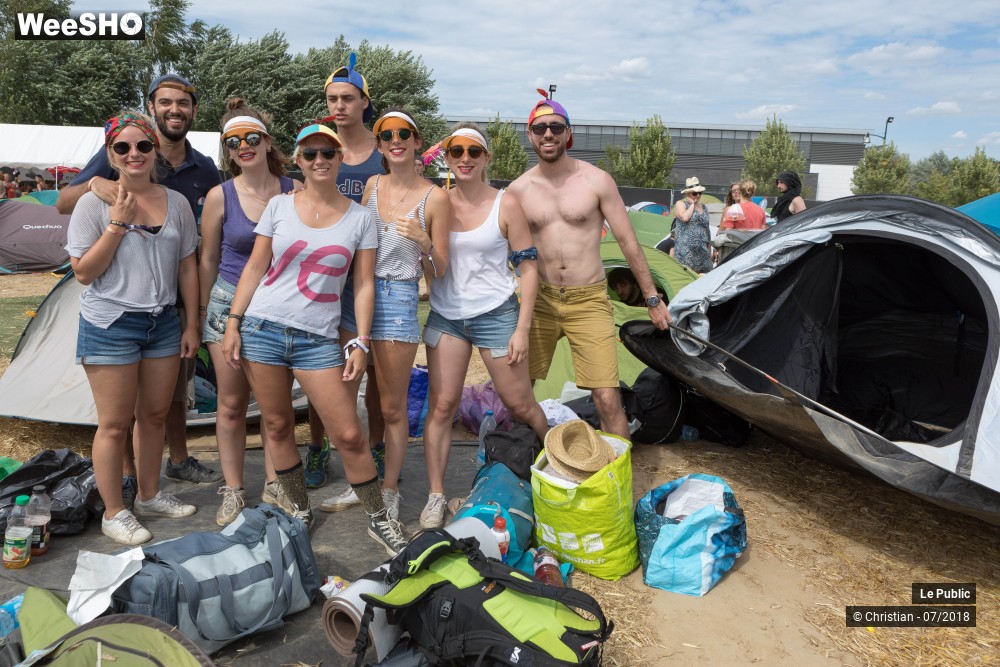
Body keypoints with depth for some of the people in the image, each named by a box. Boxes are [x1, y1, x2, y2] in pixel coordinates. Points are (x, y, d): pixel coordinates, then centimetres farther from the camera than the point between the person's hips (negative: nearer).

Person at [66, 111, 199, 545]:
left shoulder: (176, 203, 5)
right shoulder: (94, 204, -6)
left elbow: (187, 268, 9)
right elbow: (83, 272, -10)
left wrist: (192, 325, 7)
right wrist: (119, 224, -17)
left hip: (162, 323, 4)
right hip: (110, 326, -4)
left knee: (154, 414, 14)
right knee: (114, 423, 2)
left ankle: (149, 496, 31)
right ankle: (113, 513, 17)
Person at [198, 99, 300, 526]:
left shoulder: (294, 190, -2)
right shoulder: (220, 196, -4)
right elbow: (208, 259, 4)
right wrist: (202, 312, 6)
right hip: (230, 303, -1)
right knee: (231, 403, 7)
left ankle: (274, 486, 24)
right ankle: (232, 492, 21)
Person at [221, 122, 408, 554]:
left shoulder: (359, 218, 3)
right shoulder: (279, 206, 6)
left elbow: (364, 285, 3)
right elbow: (254, 268, 7)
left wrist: (361, 343, -4)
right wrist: (233, 324, 2)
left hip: (318, 339, -1)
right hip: (262, 328, 2)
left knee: (349, 435, -5)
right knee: (277, 425, 9)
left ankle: (379, 519, 13)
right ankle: (300, 512, 29)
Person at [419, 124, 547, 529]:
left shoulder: (506, 204, -4)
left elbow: (528, 268, -4)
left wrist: (522, 329, -8)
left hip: (496, 314, -2)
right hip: (445, 314, 3)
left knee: (520, 405, 6)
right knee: (441, 405, 0)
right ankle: (436, 496, 12)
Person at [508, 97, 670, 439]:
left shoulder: (596, 181, -3)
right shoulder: (518, 189, 2)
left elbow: (628, 242, 0)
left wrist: (652, 298, 2)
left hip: (589, 301, -2)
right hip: (539, 300, 2)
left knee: (608, 400, -9)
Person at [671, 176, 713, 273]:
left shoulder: (704, 207, 21)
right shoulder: (680, 204, 3)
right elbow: (684, 217, -20)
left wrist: (710, 249, 22)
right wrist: (692, 204, -5)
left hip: (702, 250, 6)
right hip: (685, 249, -6)